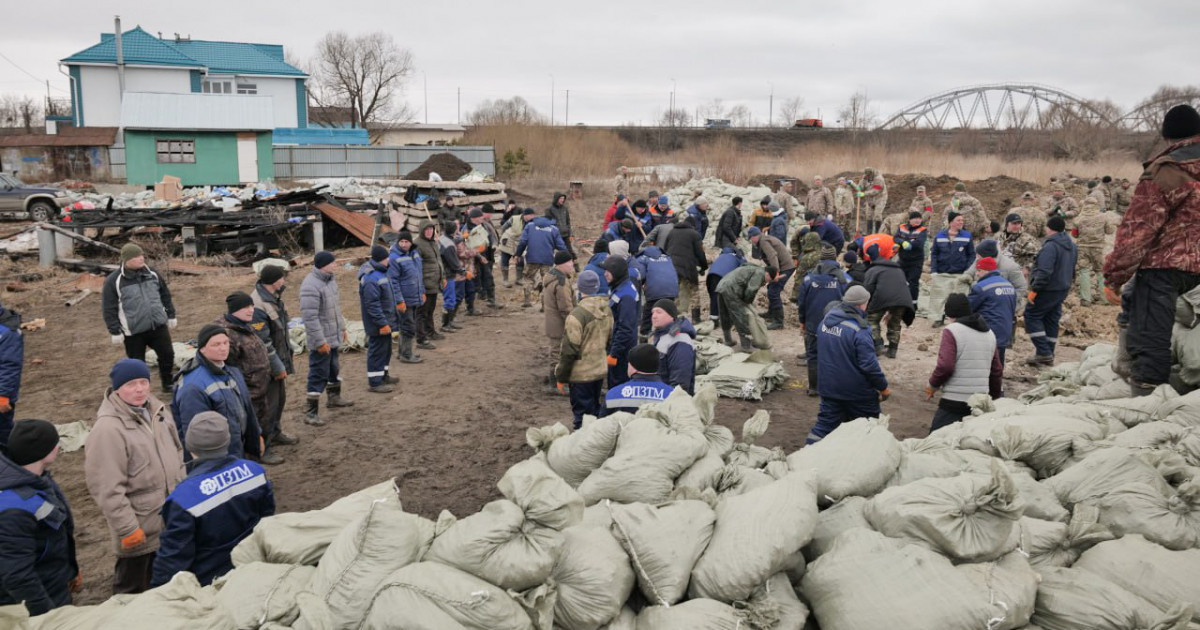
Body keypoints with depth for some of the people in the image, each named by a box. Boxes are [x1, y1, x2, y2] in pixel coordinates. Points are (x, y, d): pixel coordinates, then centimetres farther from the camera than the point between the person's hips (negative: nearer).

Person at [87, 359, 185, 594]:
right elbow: (108, 489, -22)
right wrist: (128, 529, -19)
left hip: (170, 520, 7)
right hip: (140, 530, -7)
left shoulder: (157, 409, 3)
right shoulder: (108, 429, -22)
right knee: (133, 589, 10)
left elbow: (176, 451, 17)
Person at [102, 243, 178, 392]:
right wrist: (115, 331, -9)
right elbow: (109, 308, -7)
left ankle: (168, 383, 29)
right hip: (133, 332, -4)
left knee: (167, 354, 8)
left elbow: (165, 295, 15)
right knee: (137, 364, 7)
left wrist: (171, 315, 15)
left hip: (158, 325, 4)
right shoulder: (113, 281, -10)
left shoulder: (152, 274, 4)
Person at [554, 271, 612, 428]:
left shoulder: (578, 314, -22)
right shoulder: (607, 310, 2)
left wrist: (561, 378, -10)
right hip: (600, 370, 7)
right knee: (595, 409, 21)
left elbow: (569, 350, -19)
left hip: (581, 374, -7)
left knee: (582, 415, 3)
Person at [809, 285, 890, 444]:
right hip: (858, 393, -6)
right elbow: (869, 365, -22)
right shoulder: (859, 330, -23)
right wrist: (883, 387, -9)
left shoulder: (826, 320, 2)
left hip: (828, 387, 6)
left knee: (825, 424, 10)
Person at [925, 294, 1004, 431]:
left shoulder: (951, 331, -7)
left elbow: (945, 366, -16)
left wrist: (932, 385, 1)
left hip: (953, 402, -6)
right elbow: (997, 371, 19)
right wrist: (995, 397, 31)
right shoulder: (989, 333, 15)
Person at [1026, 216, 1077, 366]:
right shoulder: (1071, 245, 12)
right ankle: (1048, 355, 18)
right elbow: (1072, 270, 23)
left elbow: (1044, 272, -26)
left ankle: (1044, 353, -7)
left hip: (1048, 290, -9)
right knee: (1051, 320, 14)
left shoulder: (1051, 246, -20)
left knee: (1032, 315, -1)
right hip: (1063, 289, 9)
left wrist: (1034, 289, -21)